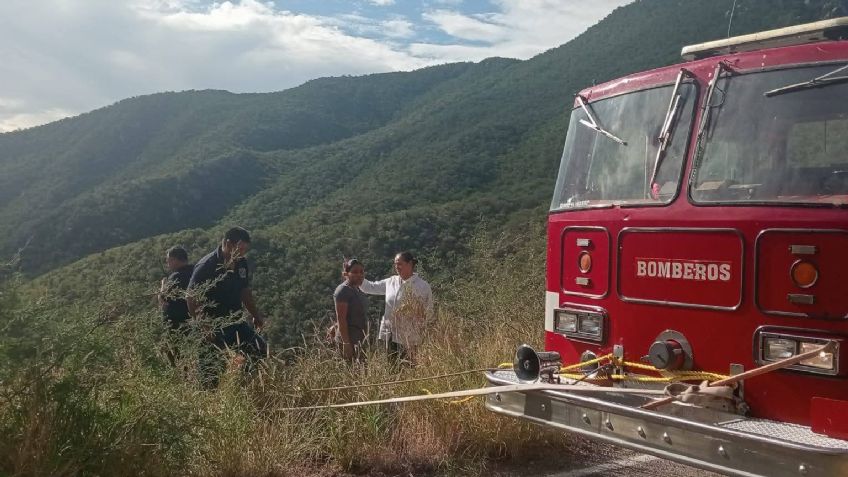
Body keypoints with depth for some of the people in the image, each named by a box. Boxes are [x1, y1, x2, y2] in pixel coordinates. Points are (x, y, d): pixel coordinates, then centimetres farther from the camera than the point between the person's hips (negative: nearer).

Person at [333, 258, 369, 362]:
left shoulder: (357, 289, 14)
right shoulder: (343, 290, -13)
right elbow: (341, 319, -18)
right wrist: (346, 343, -22)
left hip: (360, 339, 9)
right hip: (349, 338, -9)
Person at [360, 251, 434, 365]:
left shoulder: (422, 286, -6)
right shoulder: (391, 281, 9)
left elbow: (428, 313, -3)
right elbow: (370, 287, 16)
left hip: (408, 337, -5)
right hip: (390, 334, 5)